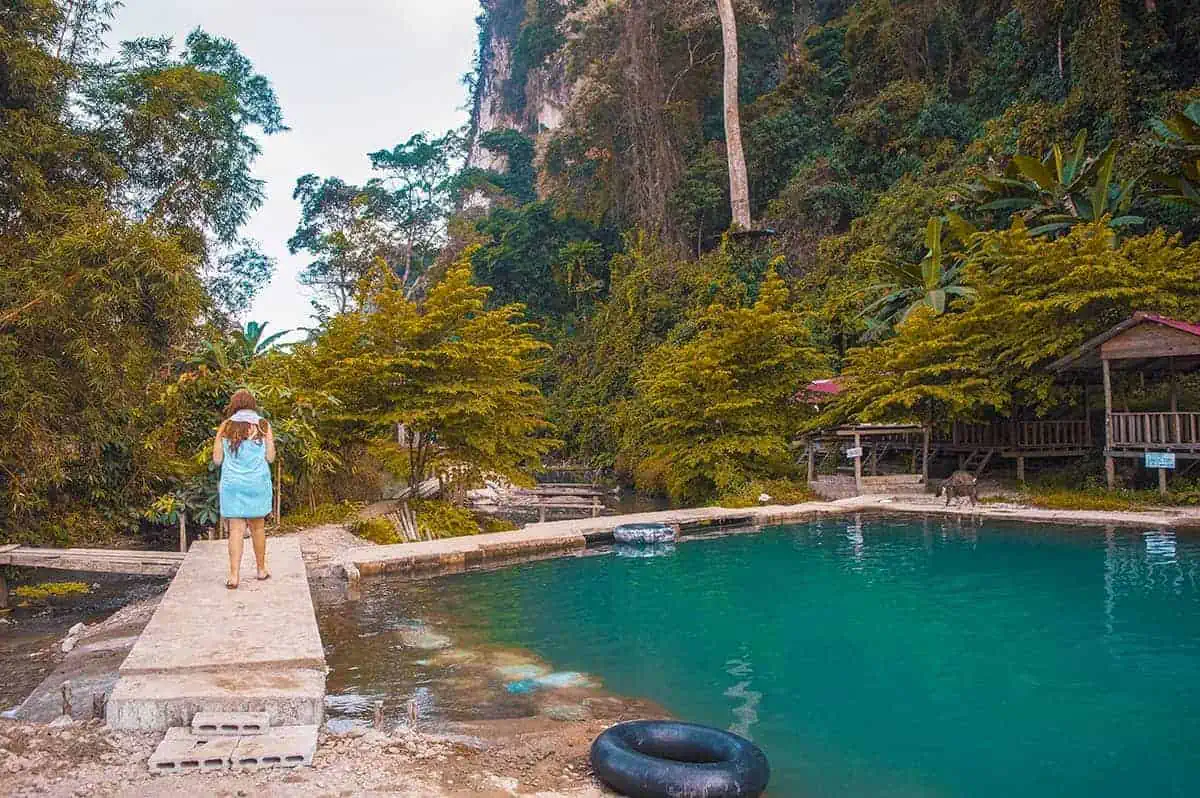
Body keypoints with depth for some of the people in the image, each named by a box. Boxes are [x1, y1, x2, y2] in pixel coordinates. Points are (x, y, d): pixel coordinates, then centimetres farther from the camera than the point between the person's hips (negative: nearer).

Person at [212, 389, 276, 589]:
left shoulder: (225, 426, 0)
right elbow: (270, 457, -2)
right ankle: (261, 569, 25)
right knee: (258, 527, 14)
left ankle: (234, 575, -6)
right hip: (257, 483, 0)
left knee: (236, 529, 0)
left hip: (232, 484, 0)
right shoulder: (263, 425, -1)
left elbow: (217, 459, 1)